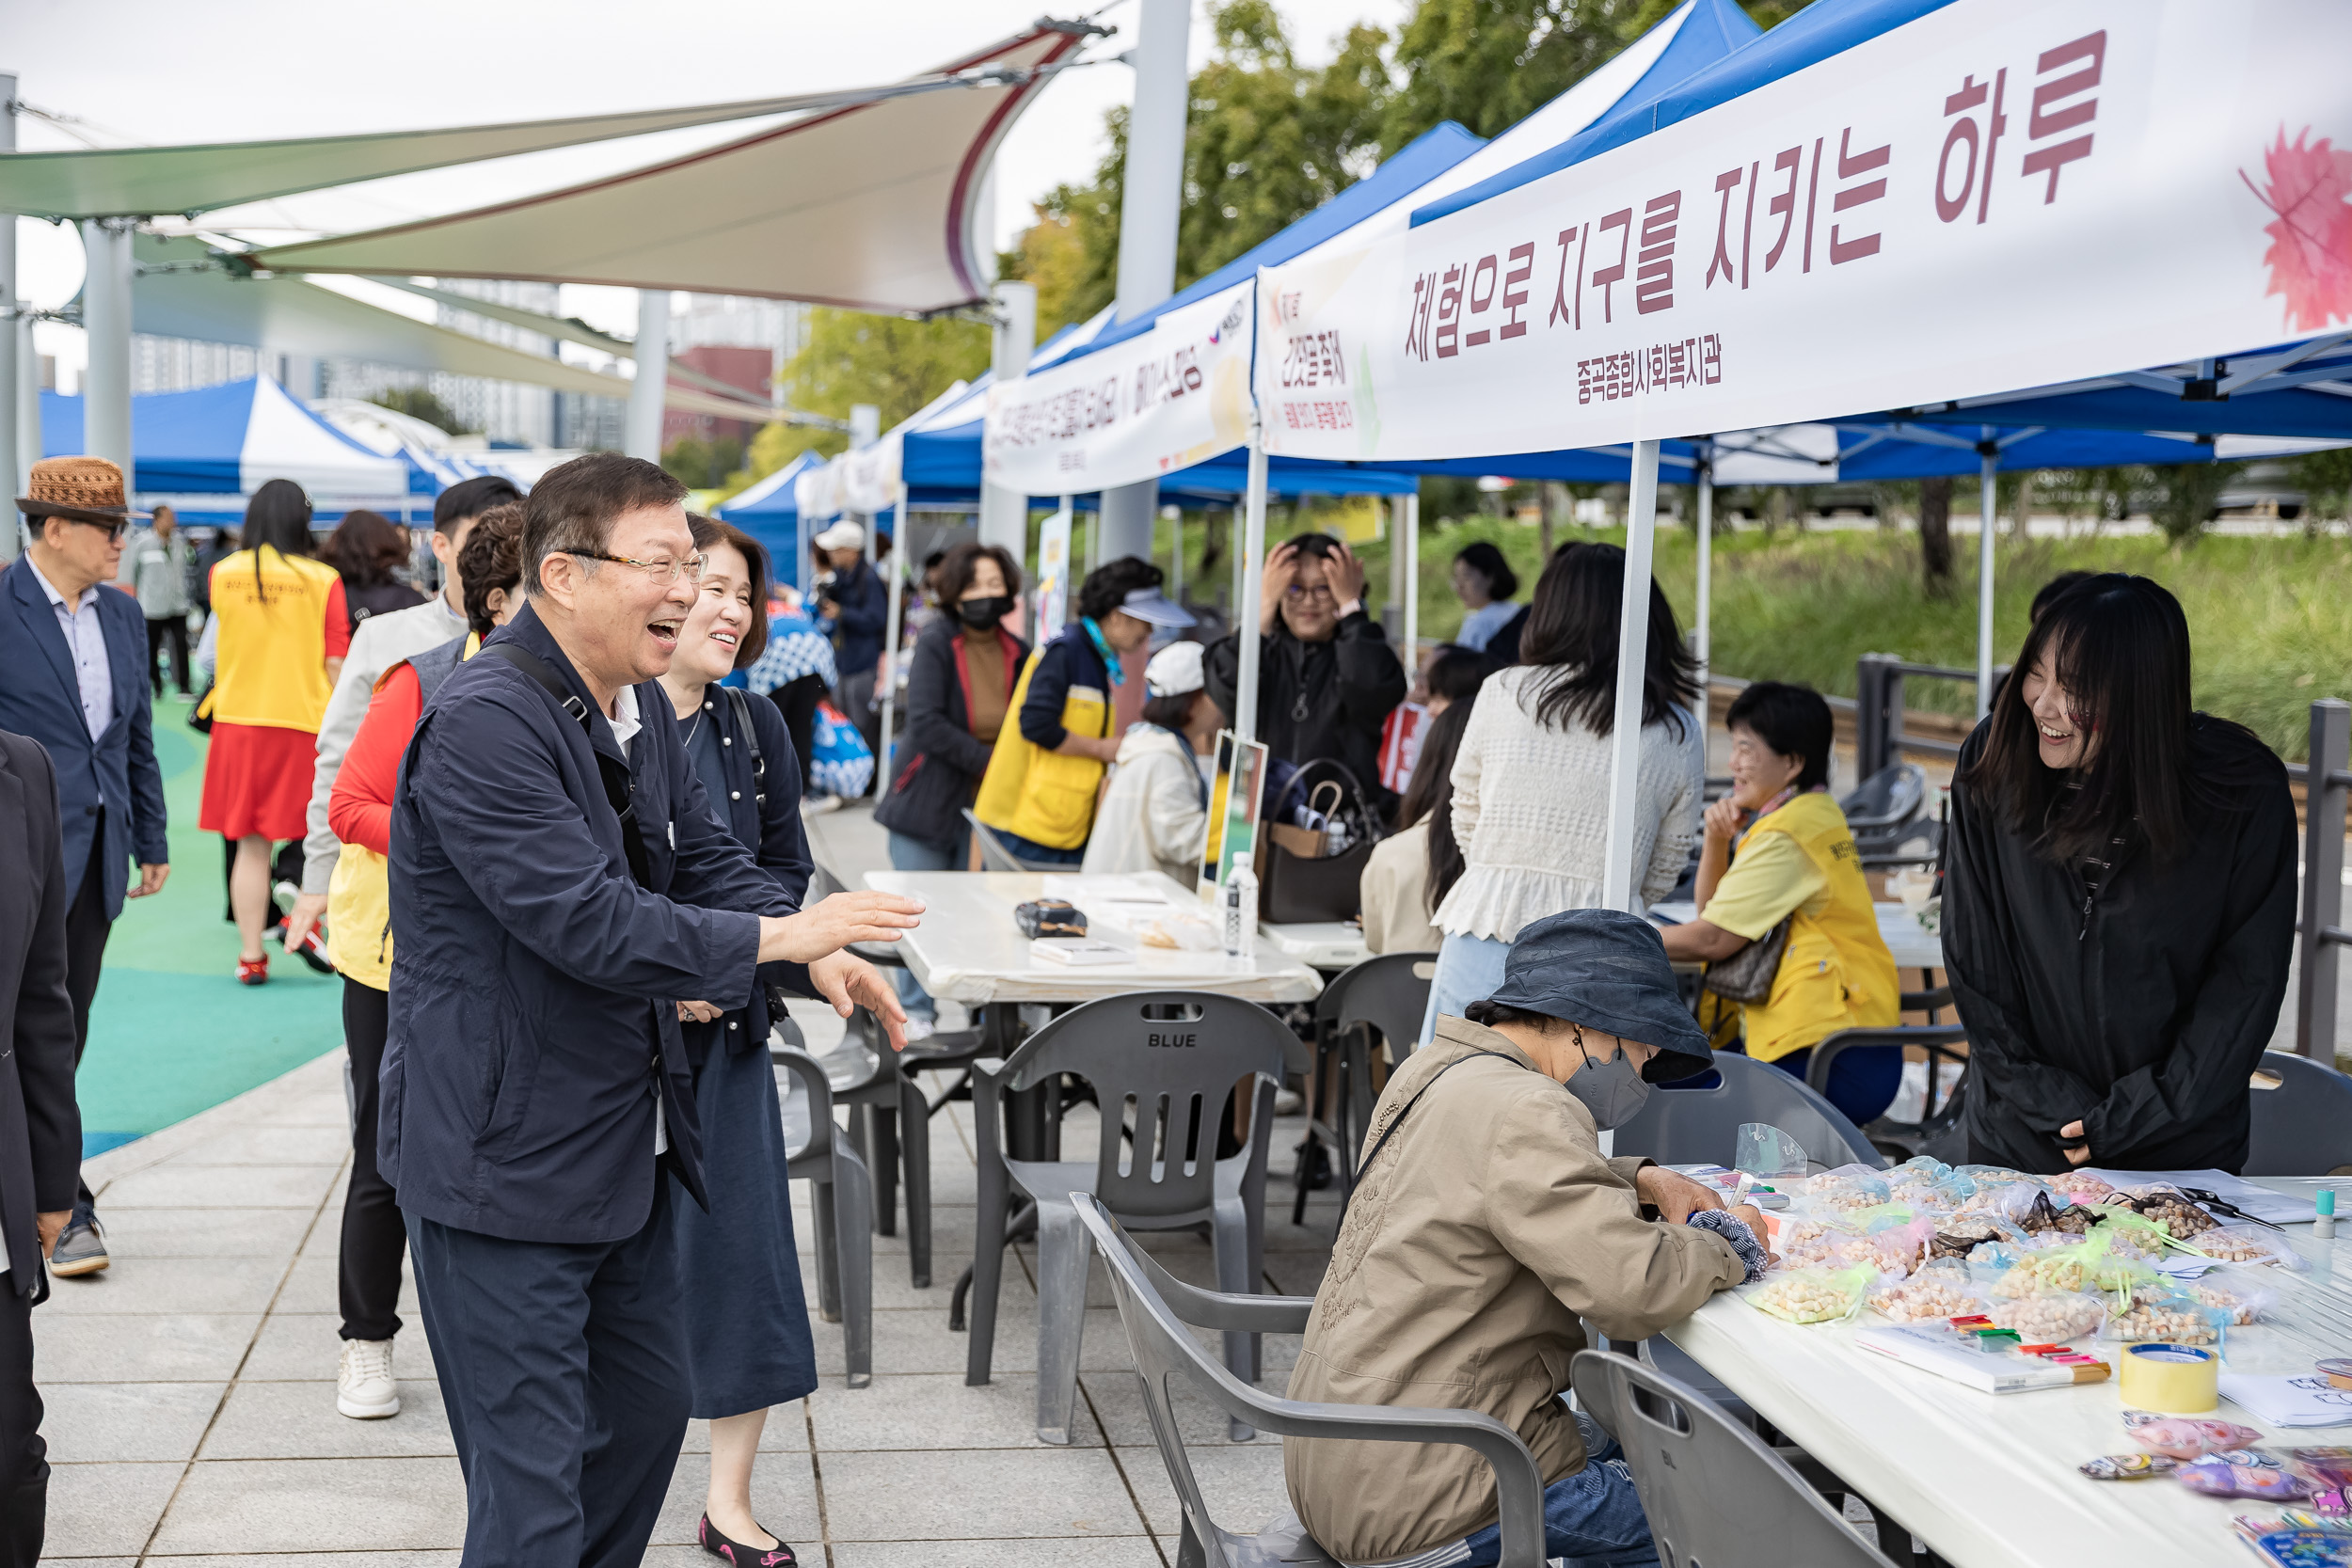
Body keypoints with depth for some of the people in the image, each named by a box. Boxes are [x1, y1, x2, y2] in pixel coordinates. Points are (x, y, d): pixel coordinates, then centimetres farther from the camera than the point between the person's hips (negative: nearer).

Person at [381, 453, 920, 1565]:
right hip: (507, 1162, -10)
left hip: (627, 1139, 10)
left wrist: (820, 959, -6)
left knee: (648, 1408, 22)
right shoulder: (485, 722, -23)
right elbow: (590, 922, -28)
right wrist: (780, 936, -21)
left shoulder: (641, 708, 8)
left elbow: (709, 863, 13)